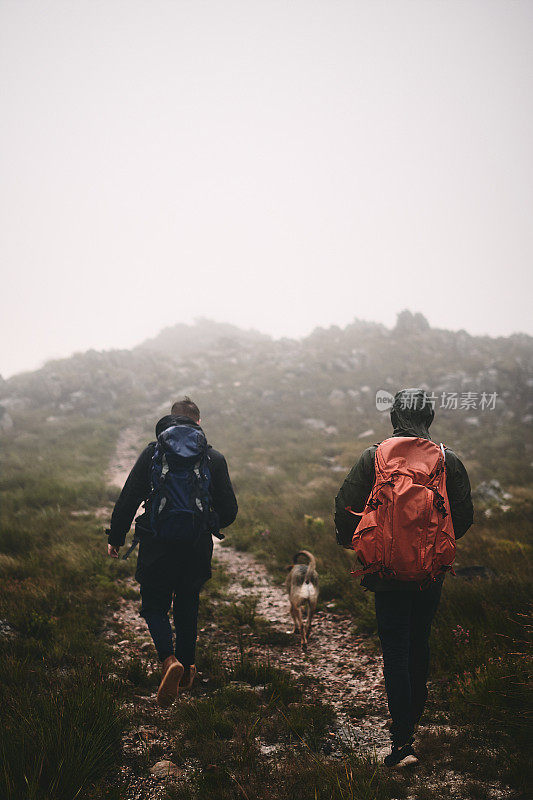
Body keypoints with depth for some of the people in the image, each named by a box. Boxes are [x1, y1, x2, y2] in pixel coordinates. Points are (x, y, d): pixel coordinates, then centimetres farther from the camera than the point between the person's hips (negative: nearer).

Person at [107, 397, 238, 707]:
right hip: (197, 548, 2)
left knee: (154, 606, 10)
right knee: (188, 607, 19)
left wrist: (116, 538, 9)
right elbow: (229, 510, 2)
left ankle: (170, 660, -14)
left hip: (157, 544, -2)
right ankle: (187, 669, 29)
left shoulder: (153, 453, -1)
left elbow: (128, 499, -2)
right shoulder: (214, 458, 1)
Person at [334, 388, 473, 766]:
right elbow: (465, 516, 0)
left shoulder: (373, 457, -7)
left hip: (388, 570, -2)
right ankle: (413, 718, 35)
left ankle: (403, 739, -4)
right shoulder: (449, 461, -4)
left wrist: (349, 540, 13)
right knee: (420, 646, 20)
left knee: (395, 652, 2)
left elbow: (345, 506, -7)